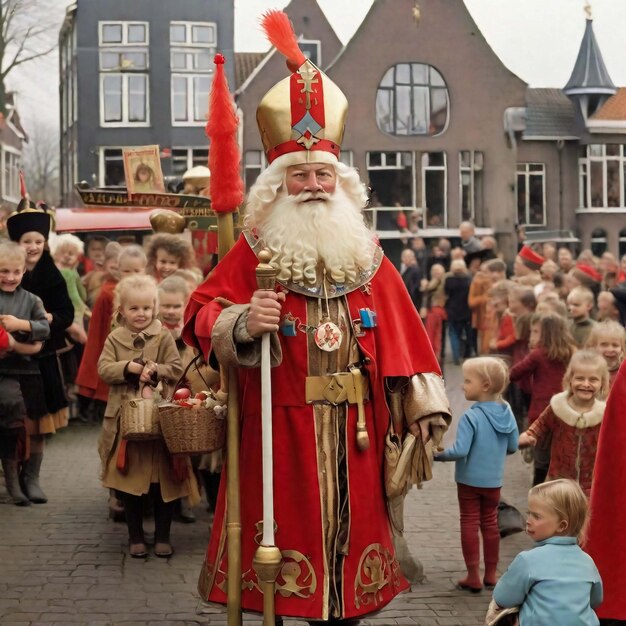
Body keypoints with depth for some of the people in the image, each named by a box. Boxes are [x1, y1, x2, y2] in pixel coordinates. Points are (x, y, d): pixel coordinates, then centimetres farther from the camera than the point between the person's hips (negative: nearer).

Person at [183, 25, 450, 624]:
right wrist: (241, 322, -28)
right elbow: (200, 316, -7)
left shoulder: (366, 256, 9)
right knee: (287, 522, 2)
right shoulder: (253, 252, -1)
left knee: (352, 525, 10)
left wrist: (424, 402, 1)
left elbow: (402, 333, 7)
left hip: (356, 428, 3)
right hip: (282, 425, -3)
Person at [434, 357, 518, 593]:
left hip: (469, 479, -5)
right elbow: (513, 447, 5)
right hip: (494, 481, 5)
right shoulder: (507, 413, -4)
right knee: (490, 523, 16)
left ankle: (474, 576, 8)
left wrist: (439, 455, -11)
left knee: (470, 524, 5)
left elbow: (460, 450, -26)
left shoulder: (470, 417, -22)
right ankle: (490, 574, 24)